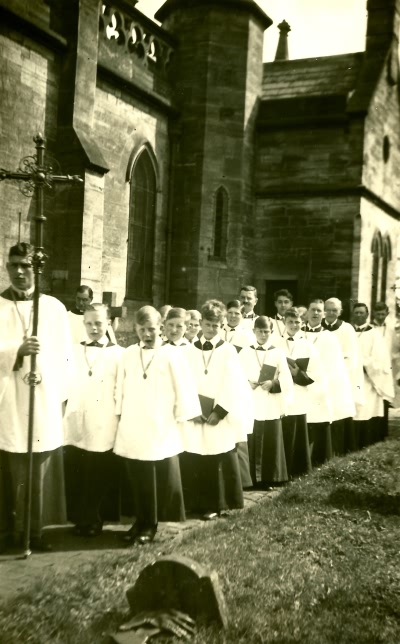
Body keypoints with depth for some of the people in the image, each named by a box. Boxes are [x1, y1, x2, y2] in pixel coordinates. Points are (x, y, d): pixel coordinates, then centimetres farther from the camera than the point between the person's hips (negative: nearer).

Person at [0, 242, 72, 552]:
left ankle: (36, 530, 14)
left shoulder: (55, 308, 7)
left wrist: (62, 396, 4)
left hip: (45, 404, 2)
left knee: (42, 473, 3)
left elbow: (64, 356, 8)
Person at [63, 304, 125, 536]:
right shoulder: (74, 351, 12)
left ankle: (95, 522, 19)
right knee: (78, 480, 5)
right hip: (77, 427, 2)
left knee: (101, 481, 4)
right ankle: (81, 521, 19)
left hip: (105, 430, -2)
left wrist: (121, 416, -7)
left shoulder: (119, 354, 4)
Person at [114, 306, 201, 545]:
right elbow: (121, 389, 10)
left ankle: (151, 525, 14)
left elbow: (184, 389, -5)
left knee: (162, 481, 2)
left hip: (162, 431, -3)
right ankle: (142, 522, 23)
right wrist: (120, 416, 9)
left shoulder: (172, 355, -6)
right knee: (138, 481, 10)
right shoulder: (128, 355, 5)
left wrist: (181, 418, -5)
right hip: (132, 430, 3)